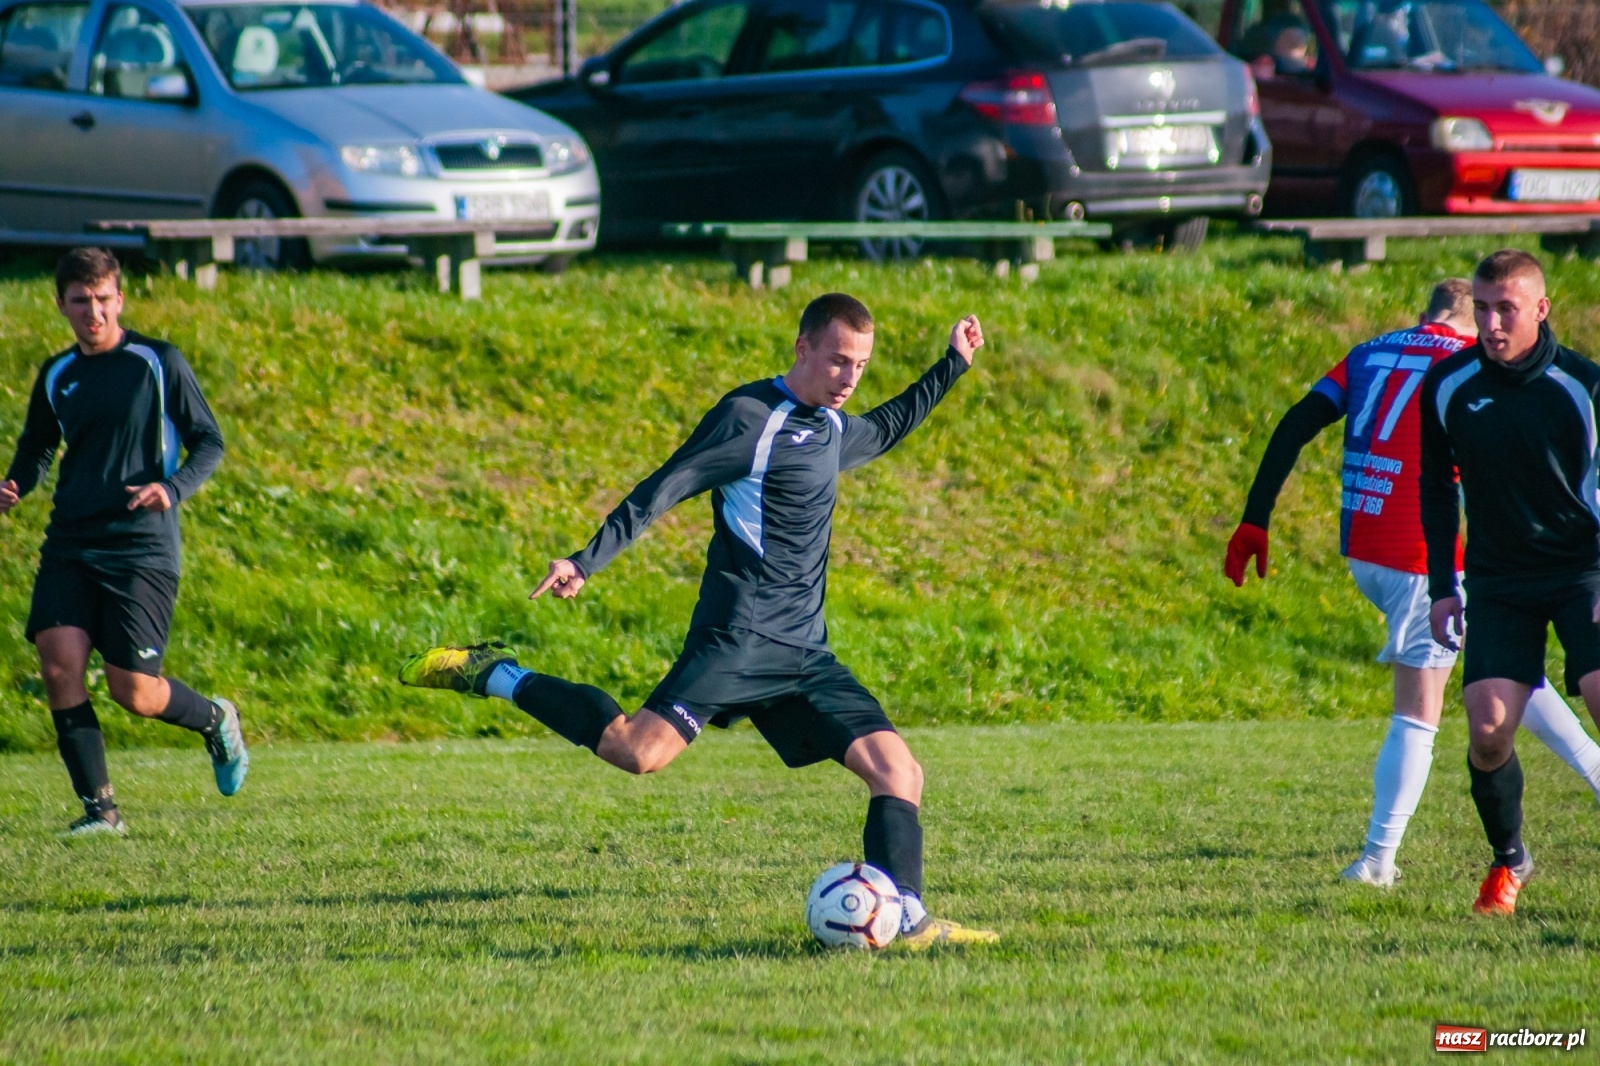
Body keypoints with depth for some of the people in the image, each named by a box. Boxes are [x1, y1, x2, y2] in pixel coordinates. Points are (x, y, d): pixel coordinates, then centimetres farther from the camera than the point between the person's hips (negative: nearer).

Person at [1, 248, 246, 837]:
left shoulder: (158, 363, -1)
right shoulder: (56, 375, 12)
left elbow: (209, 441, 0)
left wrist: (172, 488, -20)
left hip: (142, 546, -4)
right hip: (69, 545, 4)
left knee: (133, 690, -8)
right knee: (58, 660, -16)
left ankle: (215, 720, 26)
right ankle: (99, 807, -5)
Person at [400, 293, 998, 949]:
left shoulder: (832, 429, 20)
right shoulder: (751, 416, -6)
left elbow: (884, 430, 46)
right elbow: (664, 489, -10)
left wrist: (953, 365, 44)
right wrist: (587, 562, -17)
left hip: (804, 652, 8)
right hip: (739, 635, -8)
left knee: (898, 771, -3)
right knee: (638, 751, -24)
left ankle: (906, 921, 0)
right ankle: (491, 676, -7)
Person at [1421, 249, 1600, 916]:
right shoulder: (1447, 386, -2)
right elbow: (1437, 487, 11)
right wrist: (1442, 586, 7)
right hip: (1499, 580, 2)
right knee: (1487, 729, -11)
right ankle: (1508, 861, 14)